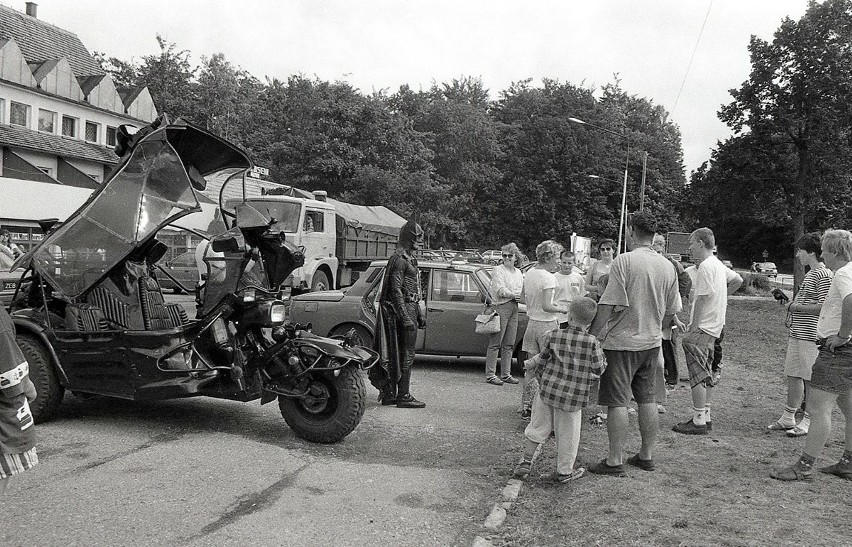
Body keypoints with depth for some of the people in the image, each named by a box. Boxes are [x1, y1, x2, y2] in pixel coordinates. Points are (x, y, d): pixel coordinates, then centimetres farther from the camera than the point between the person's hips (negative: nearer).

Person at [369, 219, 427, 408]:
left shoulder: (410, 259, 19)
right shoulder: (399, 259, -12)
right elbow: (396, 290, -19)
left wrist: (419, 315, 24)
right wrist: (405, 317, -24)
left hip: (410, 308, 10)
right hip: (403, 309, -10)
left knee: (397, 355, 12)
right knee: (406, 355, -7)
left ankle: (389, 394, 18)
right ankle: (404, 397, -2)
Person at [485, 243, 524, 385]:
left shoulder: (518, 272, 18)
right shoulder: (497, 270, -2)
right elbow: (500, 290, -13)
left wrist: (521, 298, -5)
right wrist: (514, 295, -15)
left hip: (514, 308, 7)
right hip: (501, 307, -7)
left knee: (509, 344, 10)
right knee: (495, 343, -6)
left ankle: (505, 374, 17)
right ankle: (490, 375, -2)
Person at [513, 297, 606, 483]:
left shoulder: (554, 336, -5)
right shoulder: (592, 342, -12)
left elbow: (541, 361, 5)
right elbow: (598, 370, -5)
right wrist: (601, 355, 14)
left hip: (548, 390, 2)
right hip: (573, 397, -2)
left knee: (539, 426, 17)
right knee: (567, 433, 12)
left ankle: (525, 462, 25)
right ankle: (564, 471, 27)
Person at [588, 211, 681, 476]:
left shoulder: (624, 261, -15)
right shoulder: (667, 266, 5)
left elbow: (607, 305, -19)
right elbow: (671, 311, 11)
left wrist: (592, 335, -12)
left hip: (622, 342, -7)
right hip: (651, 343, 7)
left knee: (617, 402, -1)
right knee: (647, 400, 15)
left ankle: (615, 461, 4)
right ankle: (646, 455, 24)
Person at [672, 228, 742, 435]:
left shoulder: (705, 266, -16)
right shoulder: (719, 264, 13)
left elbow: (702, 298, -20)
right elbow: (738, 280, 25)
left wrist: (693, 326, -16)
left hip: (702, 328, -10)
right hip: (714, 327, 10)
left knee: (698, 375, -6)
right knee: (706, 375, 15)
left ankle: (698, 421, -2)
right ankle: (705, 416, 22)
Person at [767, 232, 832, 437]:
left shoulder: (823, 275, -14)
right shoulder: (810, 274, 16)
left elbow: (823, 307, -21)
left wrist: (797, 307, -13)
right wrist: (792, 306, 11)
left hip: (811, 336, -9)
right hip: (797, 333, 9)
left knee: (810, 379, 0)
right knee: (793, 375, 13)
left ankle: (808, 422, 10)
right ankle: (788, 418, 21)